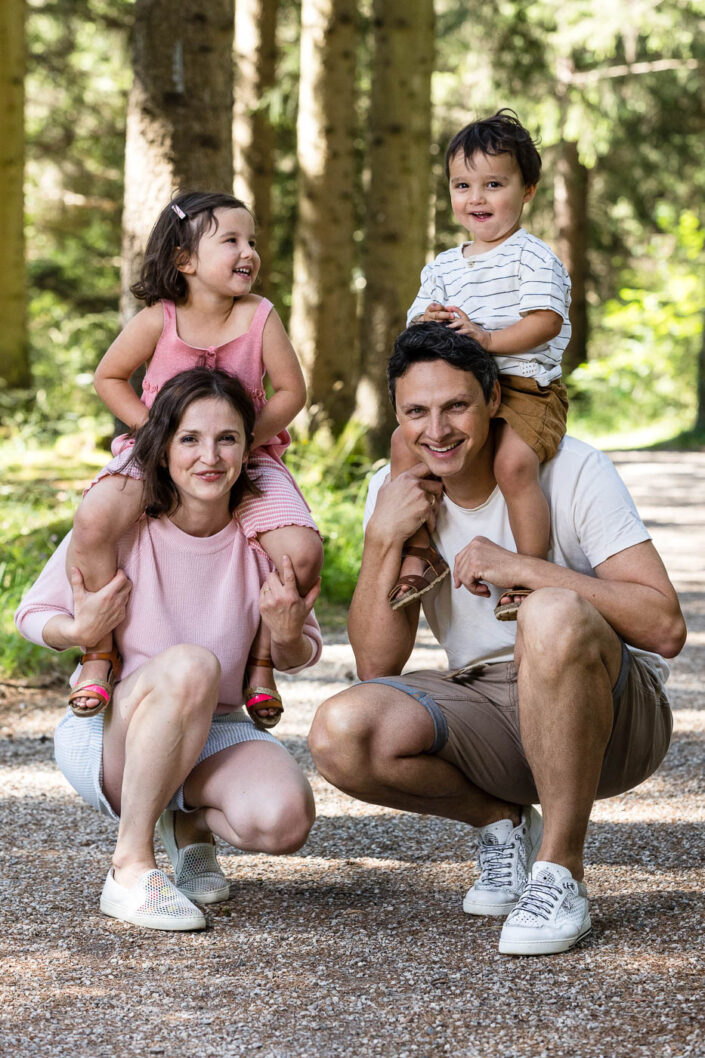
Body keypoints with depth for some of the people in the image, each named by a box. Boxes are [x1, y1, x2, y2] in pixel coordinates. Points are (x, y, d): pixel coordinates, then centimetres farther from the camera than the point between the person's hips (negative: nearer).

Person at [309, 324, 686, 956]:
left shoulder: (572, 470, -12)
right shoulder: (396, 491, 2)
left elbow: (666, 629, -20)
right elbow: (376, 666, -3)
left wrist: (520, 567, -24)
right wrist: (382, 541, -16)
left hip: (614, 714, -4)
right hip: (491, 712, 4)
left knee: (554, 614, -37)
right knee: (341, 733, -23)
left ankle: (560, 873, -22)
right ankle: (502, 821, 7)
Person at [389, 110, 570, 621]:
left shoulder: (533, 257, -4)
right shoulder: (444, 267, 17)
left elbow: (546, 321, -14)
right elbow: (417, 320, 17)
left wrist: (486, 338, -23)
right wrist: (427, 323, -7)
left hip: (526, 388, -6)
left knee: (514, 462, -30)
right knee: (405, 442, -12)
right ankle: (419, 554, -2)